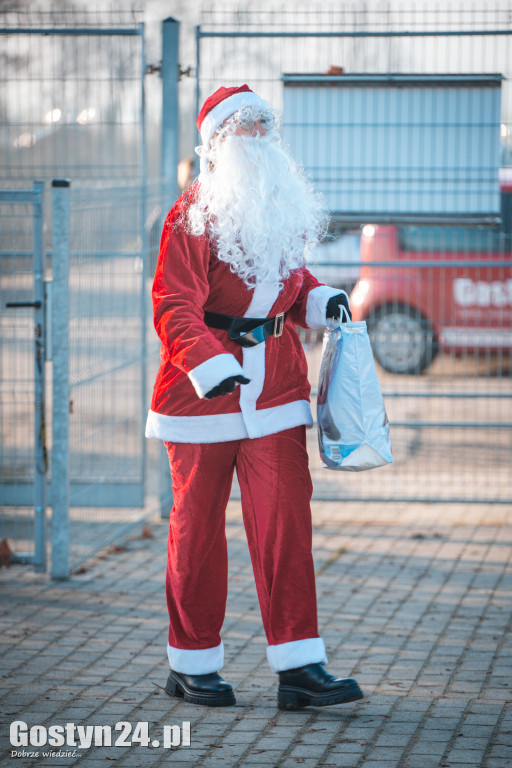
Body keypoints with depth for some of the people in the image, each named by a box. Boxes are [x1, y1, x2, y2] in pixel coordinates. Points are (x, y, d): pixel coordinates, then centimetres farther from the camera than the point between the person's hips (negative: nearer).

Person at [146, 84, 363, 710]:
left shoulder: (284, 209, 11)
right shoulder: (193, 215, -10)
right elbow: (173, 306, -17)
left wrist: (321, 301, 3)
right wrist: (209, 364, -32)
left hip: (276, 383, 5)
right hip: (201, 389, -5)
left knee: (286, 516, -2)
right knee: (198, 524, 5)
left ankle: (298, 666, -1)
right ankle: (192, 664, 18)